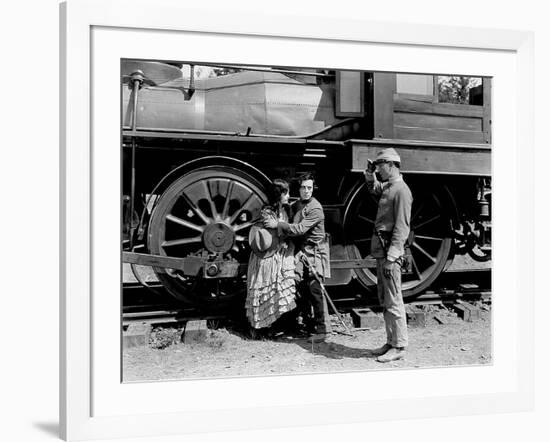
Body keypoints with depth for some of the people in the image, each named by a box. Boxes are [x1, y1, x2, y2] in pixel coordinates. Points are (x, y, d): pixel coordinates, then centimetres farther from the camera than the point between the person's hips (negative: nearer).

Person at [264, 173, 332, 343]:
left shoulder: (315, 209, -14)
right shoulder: (295, 206, 11)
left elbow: (300, 229, -22)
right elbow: (292, 226, 20)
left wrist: (278, 224, -19)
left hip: (315, 252, -7)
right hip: (301, 251, 7)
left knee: (315, 289, -10)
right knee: (304, 290, 7)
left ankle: (322, 329, -5)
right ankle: (310, 323, 18)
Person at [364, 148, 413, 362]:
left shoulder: (401, 190, -12)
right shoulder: (387, 187, 16)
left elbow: (402, 227, -19)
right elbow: (374, 190, 42)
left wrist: (391, 256, -24)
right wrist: (370, 177, 20)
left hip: (390, 250, -10)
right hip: (380, 248, 10)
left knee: (393, 300, -6)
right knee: (384, 299, 14)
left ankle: (399, 347, 1)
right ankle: (391, 342, 22)